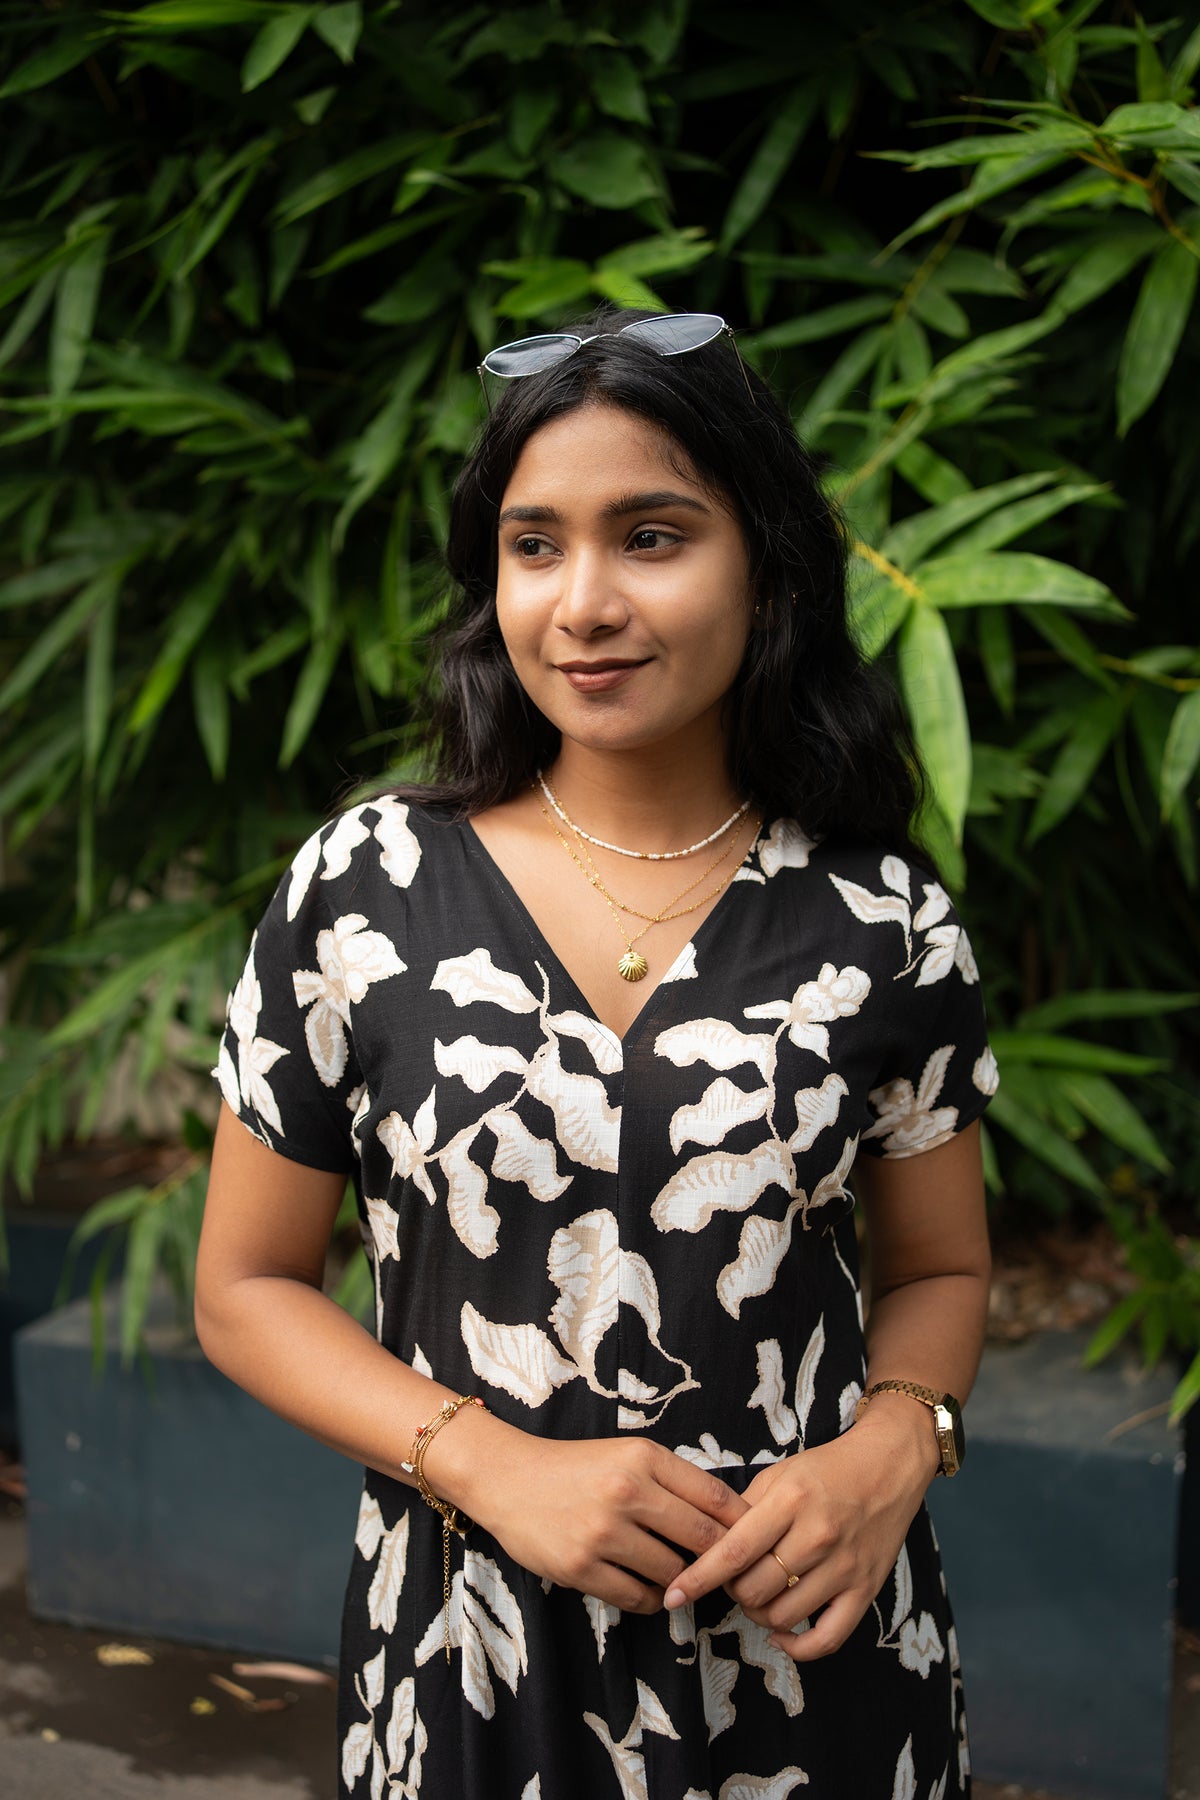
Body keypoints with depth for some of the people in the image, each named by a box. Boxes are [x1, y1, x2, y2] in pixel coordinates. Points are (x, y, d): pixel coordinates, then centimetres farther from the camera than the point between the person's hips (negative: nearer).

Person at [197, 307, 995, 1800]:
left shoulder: (882, 920, -6)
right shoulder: (360, 892, -8)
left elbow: (937, 1268, 6)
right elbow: (247, 1287, -1)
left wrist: (893, 1448, -14)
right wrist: (492, 1462, -15)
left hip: (812, 1647, 1)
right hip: (470, 1658, 0)